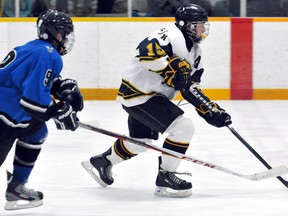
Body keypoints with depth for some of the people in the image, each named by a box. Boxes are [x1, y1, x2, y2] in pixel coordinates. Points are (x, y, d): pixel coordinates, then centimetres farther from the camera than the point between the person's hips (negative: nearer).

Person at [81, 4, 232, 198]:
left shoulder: (195, 52, 12)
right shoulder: (173, 35, -17)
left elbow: (191, 90, 9)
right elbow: (148, 50, -35)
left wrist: (213, 112, -2)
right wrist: (173, 70, -36)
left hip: (151, 96, 11)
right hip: (138, 92, -11)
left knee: (141, 141, 28)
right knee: (183, 127, -19)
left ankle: (102, 161, 48)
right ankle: (165, 178, -10)